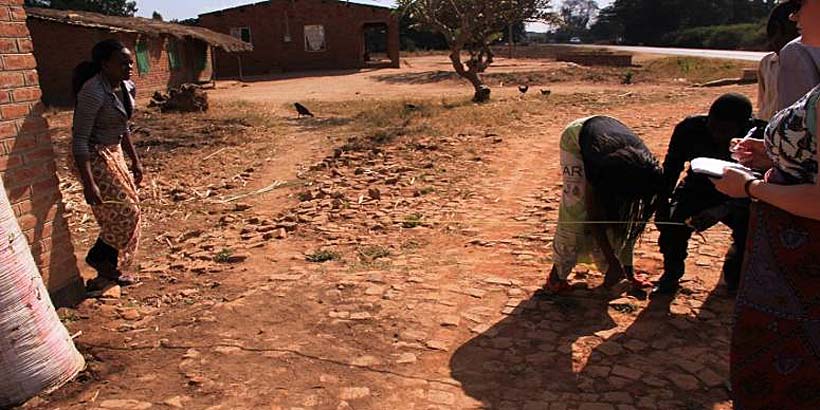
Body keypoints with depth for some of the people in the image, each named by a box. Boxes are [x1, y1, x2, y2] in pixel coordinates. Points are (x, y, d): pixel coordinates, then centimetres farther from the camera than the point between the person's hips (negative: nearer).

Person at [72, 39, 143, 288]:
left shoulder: (128, 88, 2)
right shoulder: (93, 92, -24)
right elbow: (79, 139, -25)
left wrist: (135, 161, 17)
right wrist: (88, 183, -28)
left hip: (114, 152, 9)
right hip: (93, 156, -9)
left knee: (127, 210, 12)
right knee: (124, 212, -5)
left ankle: (108, 268, 28)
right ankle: (100, 258, 20)